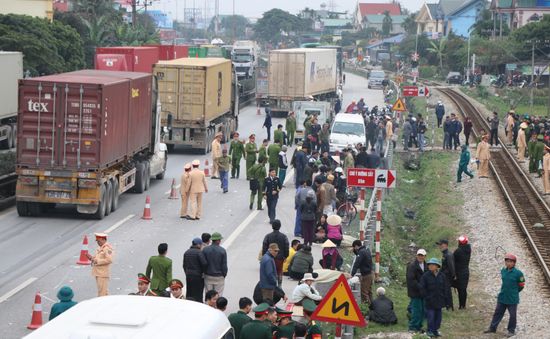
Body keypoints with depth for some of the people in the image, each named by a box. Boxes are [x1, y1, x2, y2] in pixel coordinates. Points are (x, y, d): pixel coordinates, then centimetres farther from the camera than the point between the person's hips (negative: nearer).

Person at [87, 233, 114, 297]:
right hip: (98, 272, 10)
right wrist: (91, 258, 6)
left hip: (103, 273, -10)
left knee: (103, 292, -10)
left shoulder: (107, 248, -13)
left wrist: (97, 261, -19)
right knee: (100, 290, 14)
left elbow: (109, 260, -22)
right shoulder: (100, 248, 17)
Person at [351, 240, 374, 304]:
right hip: (370, 273, 9)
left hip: (366, 275, -9)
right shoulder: (367, 250, 11)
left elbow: (356, 264, -22)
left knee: (364, 292, -6)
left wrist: (352, 274, -25)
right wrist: (355, 251, 12)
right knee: (369, 292, 17)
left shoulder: (361, 252, -17)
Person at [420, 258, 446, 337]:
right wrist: (426, 297, -9)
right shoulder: (425, 276, -7)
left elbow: (444, 287, 11)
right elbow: (422, 288, -6)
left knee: (438, 315, 9)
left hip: (439, 300, 4)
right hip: (430, 301, -4)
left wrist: (443, 297, 4)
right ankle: (430, 331, 6)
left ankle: (436, 330, 20)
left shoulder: (441, 276, 4)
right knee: (430, 316, -4)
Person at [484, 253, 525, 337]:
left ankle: (511, 330, 20)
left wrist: (513, 292, 3)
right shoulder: (503, 271, 2)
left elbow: (521, 285, -5)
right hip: (502, 297, 5)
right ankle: (493, 328, 23)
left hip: (512, 299, -5)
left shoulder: (518, 273, -15)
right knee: (498, 312, 13)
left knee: (512, 315, 7)